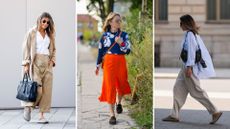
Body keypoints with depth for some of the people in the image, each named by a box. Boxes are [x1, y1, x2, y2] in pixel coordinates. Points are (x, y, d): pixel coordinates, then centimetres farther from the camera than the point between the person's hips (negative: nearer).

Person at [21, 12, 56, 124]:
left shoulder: (50, 34, 15)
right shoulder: (32, 33, 2)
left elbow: (53, 49, 22)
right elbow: (26, 48, -2)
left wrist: (52, 60, 4)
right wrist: (26, 64, -9)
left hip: (47, 63, 4)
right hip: (35, 62, -4)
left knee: (46, 90, -2)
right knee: (37, 88, -14)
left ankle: (41, 115, 3)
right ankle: (28, 107, 12)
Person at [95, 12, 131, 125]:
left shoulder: (124, 35, 0)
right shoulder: (105, 35, 0)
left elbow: (128, 51, -5)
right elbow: (100, 51, 6)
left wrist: (120, 43, -21)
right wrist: (97, 66, 7)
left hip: (121, 63, 1)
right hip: (108, 63, -1)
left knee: (121, 84, 15)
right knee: (110, 86, -5)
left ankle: (119, 103, 47)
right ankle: (112, 115, -1)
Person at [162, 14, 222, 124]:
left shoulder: (190, 34, -14)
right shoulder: (195, 34, 14)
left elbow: (191, 51, -20)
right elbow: (203, 50, 15)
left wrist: (189, 67, -23)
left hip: (189, 66, -10)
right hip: (186, 66, 10)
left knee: (196, 91, -4)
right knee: (178, 88, 10)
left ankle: (215, 112, 1)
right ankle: (174, 115, 13)